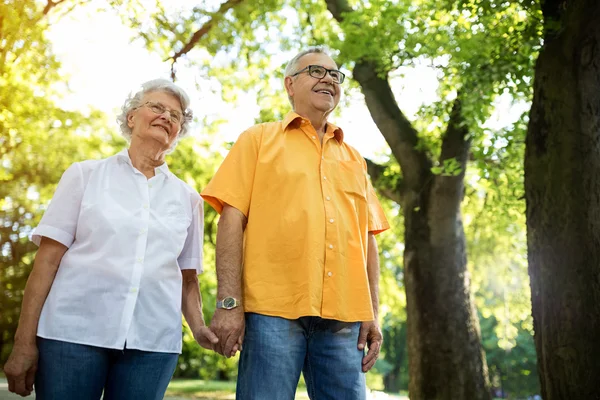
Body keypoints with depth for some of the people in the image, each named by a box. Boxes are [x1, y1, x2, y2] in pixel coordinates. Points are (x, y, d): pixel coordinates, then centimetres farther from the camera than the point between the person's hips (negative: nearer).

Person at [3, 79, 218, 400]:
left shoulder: (188, 198, 12)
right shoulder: (85, 175, 6)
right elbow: (48, 259, 1)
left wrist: (199, 327, -3)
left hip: (152, 342, 2)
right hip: (75, 331, -2)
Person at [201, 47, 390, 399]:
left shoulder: (354, 158, 21)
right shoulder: (259, 140, 10)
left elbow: (367, 239, 18)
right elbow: (232, 221, 0)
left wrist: (372, 314, 9)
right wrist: (229, 302, -10)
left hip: (344, 317, 4)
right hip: (273, 309, -3)